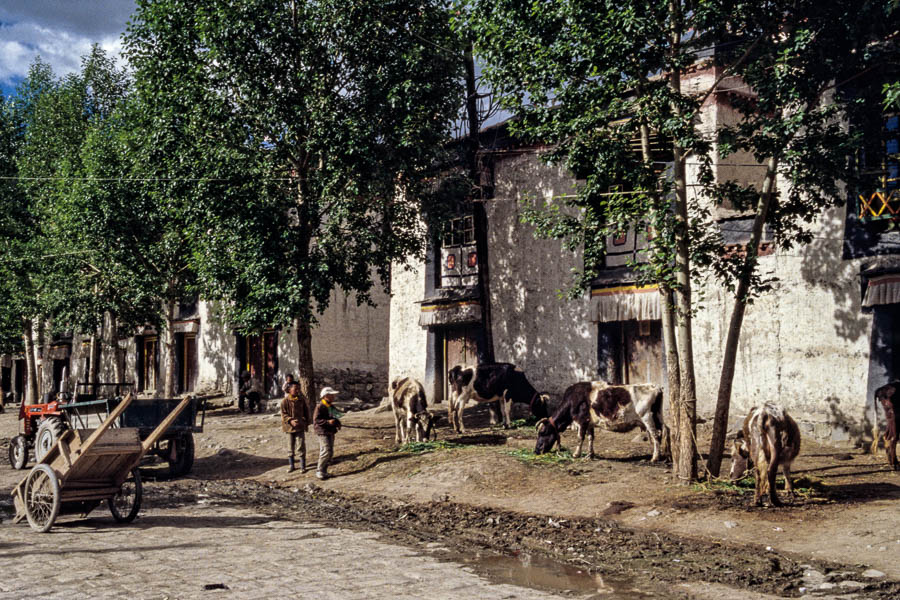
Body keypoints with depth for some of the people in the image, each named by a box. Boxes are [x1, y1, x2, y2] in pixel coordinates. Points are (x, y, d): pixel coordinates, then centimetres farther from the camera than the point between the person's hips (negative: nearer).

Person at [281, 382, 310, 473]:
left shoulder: (302, 400, 1)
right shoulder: (285, 401, -6)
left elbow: (306, 412, 12)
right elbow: (284, 414, -6)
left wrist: (307, 423, 9)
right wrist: (291, 421, -21)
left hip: (300, 427, 1)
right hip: (290, 427, -1)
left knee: (302, 446, -2)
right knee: (290, 447, 9)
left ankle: (303, 466, 7)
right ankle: (291, 465, 22)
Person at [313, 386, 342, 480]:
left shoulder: (331, 407, 13)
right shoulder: (320, 407, -13)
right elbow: (316, 420, -18)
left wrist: (337, 423, 5)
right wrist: (328, 422, -27)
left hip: (331, 432, 9)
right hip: (323, 432, -9)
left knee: (330, 452, 10)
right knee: (326, 451, -14)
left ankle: (324, 471, 19)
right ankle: (319, 471, -4)